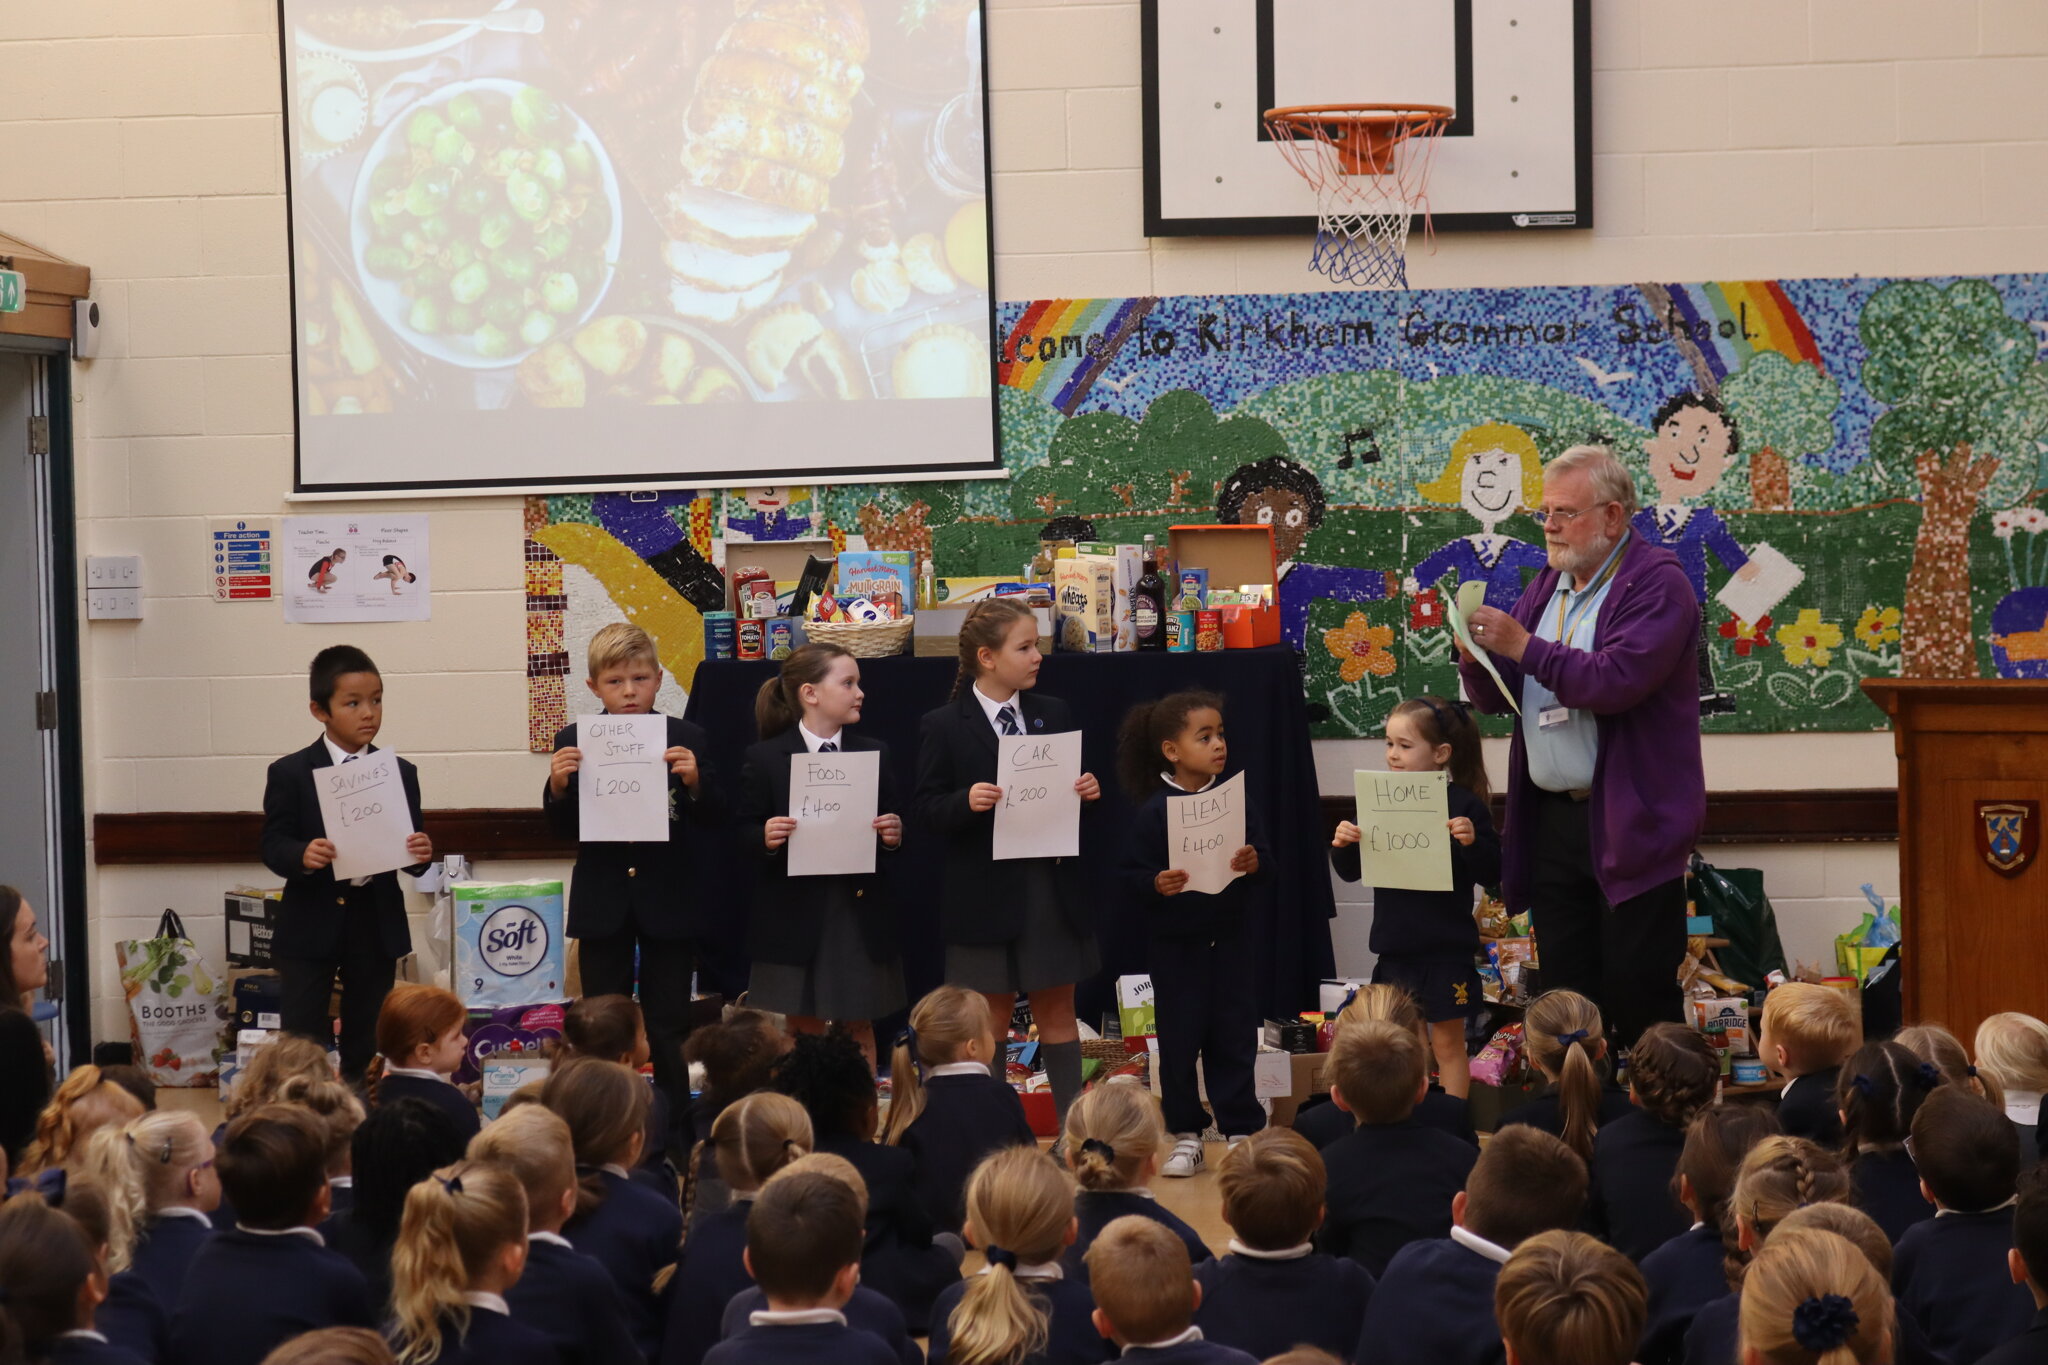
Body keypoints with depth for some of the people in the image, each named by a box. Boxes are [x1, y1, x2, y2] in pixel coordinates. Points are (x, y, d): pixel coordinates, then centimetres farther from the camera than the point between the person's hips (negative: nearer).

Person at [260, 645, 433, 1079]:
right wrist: (301, 857, -27)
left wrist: (420, 855, -16)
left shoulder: (400, 774, 6)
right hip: (312, 924, -3)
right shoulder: (290, 774, -2)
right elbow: (272, 845, -6)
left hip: (377, 918, 3)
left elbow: (409, 848, 7)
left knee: (366, 1042, 10)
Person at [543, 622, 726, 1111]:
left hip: (670, 900, -1)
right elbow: (563, 830, 1)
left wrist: (694, 781, -22)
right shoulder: (573, 743, 0)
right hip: (604, 903, 1)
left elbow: (714, 819, -3)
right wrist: (558, 787, -18)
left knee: (669, 1024, 7)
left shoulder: (687, 741, -2)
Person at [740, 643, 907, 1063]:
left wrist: (893, 836, -14)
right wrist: (765, 838, -21)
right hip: (797, 913, -2)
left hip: (861, 910, 2)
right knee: (804, 1028, 5)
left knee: (858, 1027, 8)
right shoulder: (765, 759, -1)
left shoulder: (874, 755, 8)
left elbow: (892, 826, 8)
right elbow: (745, 831, 0)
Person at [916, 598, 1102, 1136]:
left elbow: (1072, 793, 13)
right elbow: (928, 811, -7)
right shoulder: (944, 727, -5)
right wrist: (966, 802, -25)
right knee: (991, 1020, 6)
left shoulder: (1053, 714, 8)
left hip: (1052, 885, 4)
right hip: (986, 891, -4)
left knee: (1057, 1011, 10)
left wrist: (1088, 792, -9)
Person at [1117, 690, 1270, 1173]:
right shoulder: (1153, 811, -6)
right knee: (1179, 1041, 3)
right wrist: (1157, 885, -25)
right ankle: (1185, 1137, 14)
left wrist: (1254, 863, -18)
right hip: (1176, 946, -2)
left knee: (1235, 1037, 5)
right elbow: (1130, 879, -6)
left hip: (1230, 939, 2)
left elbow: (1267, 866, 3)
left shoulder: (1237, 802, 3)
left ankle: (1243, 1130, 14)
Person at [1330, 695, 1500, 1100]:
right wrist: (1342, 846, -8)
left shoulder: (1463, 804, -8)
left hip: (1446, 950, -4)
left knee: (1447, 1041, 4)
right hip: (1395, 946, 4)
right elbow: (1352, 872, 13)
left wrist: (1472, 842, -25)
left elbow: (1491, 873, -8)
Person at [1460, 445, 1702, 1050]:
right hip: (1551, 817, 7)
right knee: (1567, 994, 8)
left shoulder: (1657, 584, -7)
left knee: (1638, 994, -6)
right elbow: (1495, 698, 17)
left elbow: (1617, 681, -22)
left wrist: (1525, 647, -21)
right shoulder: (1549, 584, 17)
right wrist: (1475, 656, -5)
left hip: (1629, 823, -7)